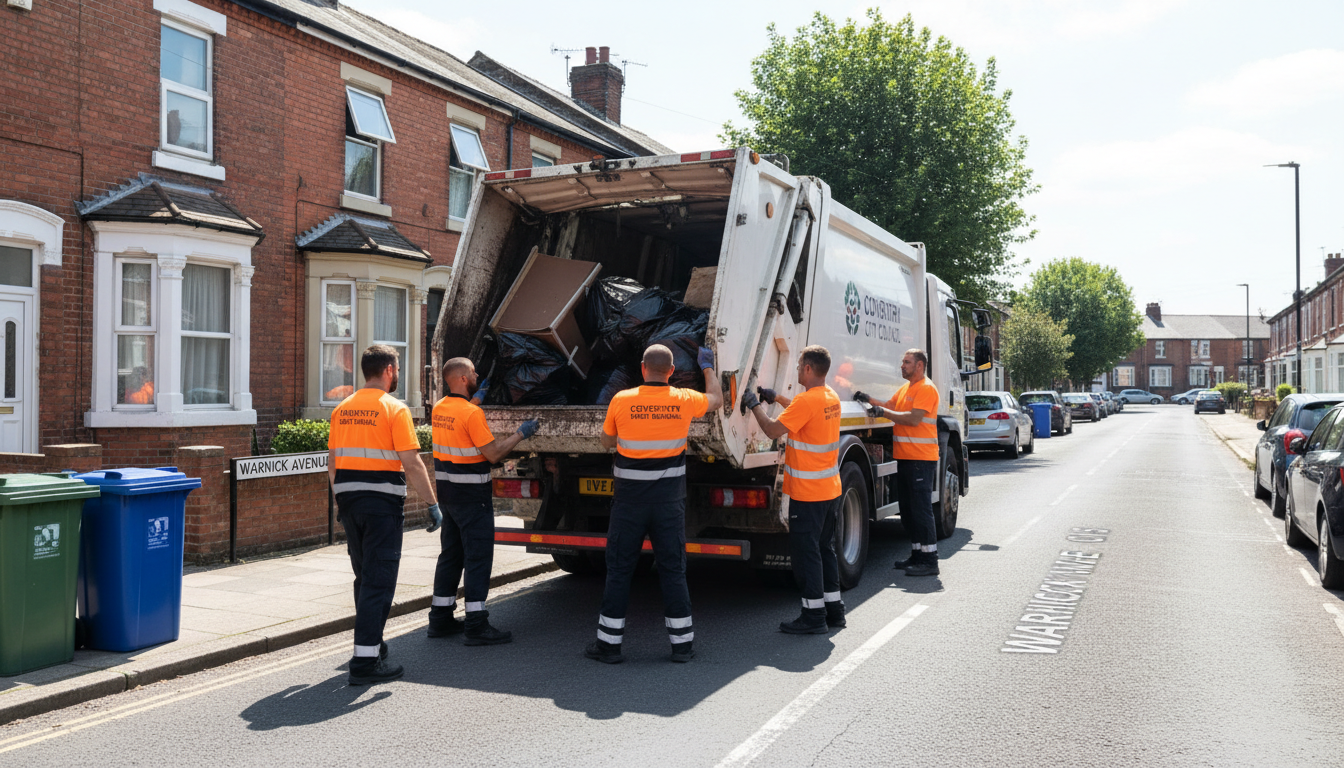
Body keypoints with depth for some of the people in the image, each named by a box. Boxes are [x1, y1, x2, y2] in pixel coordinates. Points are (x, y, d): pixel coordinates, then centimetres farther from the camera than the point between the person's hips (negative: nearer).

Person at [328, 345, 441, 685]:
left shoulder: (342, 409, 9)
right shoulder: (395, 409, -11)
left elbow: (332, 462, 13)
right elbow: (412, 464, -15)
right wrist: (433, 504, -10)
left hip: (348, 500, 7)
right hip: (382, 503, -7)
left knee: (365, 576, 20)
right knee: (378, 580, -2)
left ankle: (370, 642, 33)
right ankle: (366, 661, -2)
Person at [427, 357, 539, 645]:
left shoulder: (439, 408, 7)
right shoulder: (471, 413, -19)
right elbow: (493, 453, -17)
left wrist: (476, 400, 27)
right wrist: (520, 434, -7)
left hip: (446, 489, 9)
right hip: (471, 493, -9)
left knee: (450, 553, 16)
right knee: (478, 556, -4)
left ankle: (440, 619, 23)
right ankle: (477, 625, -2)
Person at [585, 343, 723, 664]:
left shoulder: (621, 401, -8)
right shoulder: (684, 400, -4)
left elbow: (606, 443, 8)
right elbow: (716, 399, 19)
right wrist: (707, 367, 32)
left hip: (630, 497, -1)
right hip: (669, 499, 1)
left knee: (619, 568, 8)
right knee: (673, 568, 9)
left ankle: (609, 642, 13)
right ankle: (682, 643, 14)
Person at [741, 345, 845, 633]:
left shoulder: (806, 400, -20)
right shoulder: (831, 398, 9)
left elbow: (773, 430, -18)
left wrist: (754, 405, -5)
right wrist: (777, 398, 26)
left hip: (808, 493, -9)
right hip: (831, 489, 9)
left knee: (805, 552, -2)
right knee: (825, 549, 17)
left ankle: (814, 616, 3)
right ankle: (834, 610, 24)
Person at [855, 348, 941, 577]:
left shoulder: (926, 388, -11)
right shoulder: (905, 388, 20)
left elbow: (914, 418, -20)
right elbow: (889, 406, 16)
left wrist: (882, 412, -18)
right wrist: (869, 401, 2)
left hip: (921, 459, -10)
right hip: (904, 457, 10)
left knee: (921, 509, -8)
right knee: (907, 509, 14)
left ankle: (929, 560, -3)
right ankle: (917, 555, 23)